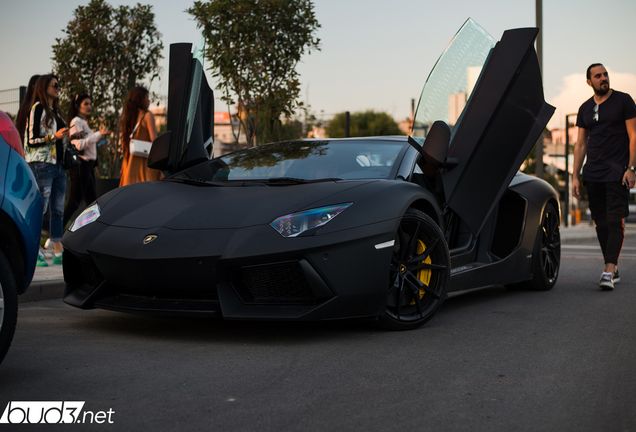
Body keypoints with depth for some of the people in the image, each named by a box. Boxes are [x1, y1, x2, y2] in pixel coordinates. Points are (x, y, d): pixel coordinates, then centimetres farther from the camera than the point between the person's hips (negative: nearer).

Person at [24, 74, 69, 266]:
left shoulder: (55, 111, 20)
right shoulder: (37, 108, -4)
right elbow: (31, 140, -11)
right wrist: (55, 136, -19)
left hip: (58, 165, 8)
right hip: (42, 165, -8)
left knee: (58, 210, 5)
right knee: (39, 208, -9)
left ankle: (58, 253, 7)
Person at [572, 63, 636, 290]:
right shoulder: (585, 108, 14)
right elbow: (580, 144, 17)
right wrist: (575, 176, 10)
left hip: (617, 173, -5)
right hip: (592, 174, 5)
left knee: (614, 221, -12)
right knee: (601, 222, 6)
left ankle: (608, 272, -17)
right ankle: (613, 269, 15)